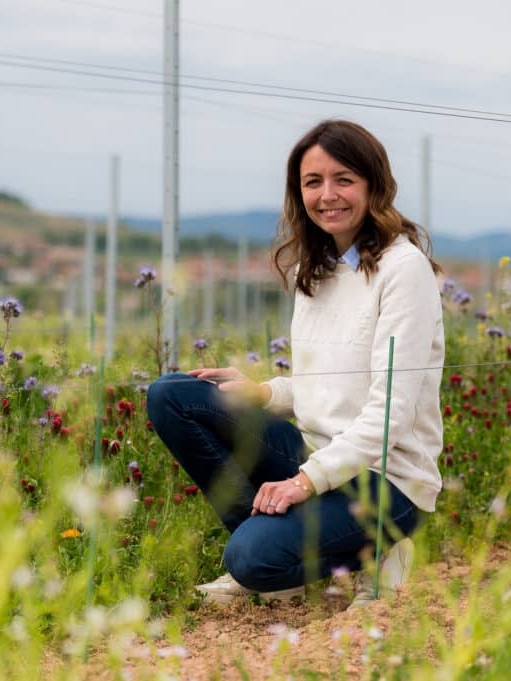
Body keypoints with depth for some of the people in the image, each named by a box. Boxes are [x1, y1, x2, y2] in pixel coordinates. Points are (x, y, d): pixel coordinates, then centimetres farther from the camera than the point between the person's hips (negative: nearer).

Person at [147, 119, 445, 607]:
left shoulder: (403, 267, -13)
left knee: (256, 559, -30)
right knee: (170, 396, -4)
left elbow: (392, 410, -18)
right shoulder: (313, 269, 11)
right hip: (316, 454, 8)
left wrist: (307, 479, -24)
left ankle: (368, 552, -1)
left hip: (384, 477, -8)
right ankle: (262, 532, 0)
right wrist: (257, 392, -2)